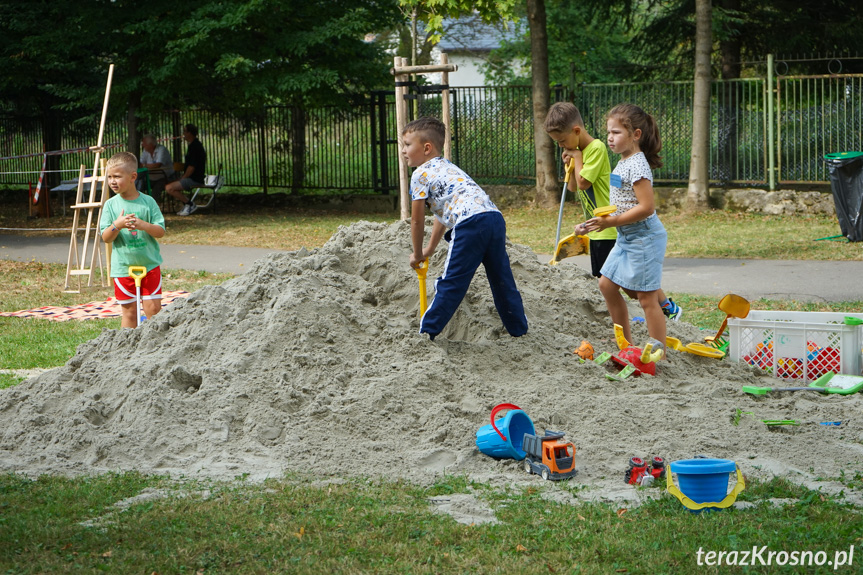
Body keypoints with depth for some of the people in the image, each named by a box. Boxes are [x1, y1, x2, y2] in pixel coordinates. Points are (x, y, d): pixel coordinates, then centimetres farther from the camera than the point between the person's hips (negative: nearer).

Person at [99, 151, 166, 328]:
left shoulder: (147, 202, -2)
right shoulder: (111, 205, 0)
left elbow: (161, 231, -3)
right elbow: (106, 238, -3)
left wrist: (144, 225, -22)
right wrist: (117, 225, -22)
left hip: (150, 265, 0)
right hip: (123, 267, 0)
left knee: (153, 309, -1)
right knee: (129, 311, 5)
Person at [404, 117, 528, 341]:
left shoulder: (421, 174, 7)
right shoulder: (447, 167, 33)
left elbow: (417, 221, 10)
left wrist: (417, 254, 25)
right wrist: (430, 249, 50)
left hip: (470, 222, -8)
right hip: (495, 217, 8)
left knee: (451, 283, -3)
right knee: (502, 279, 18)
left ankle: (426, 333, 2)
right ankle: (519, 329, 26)